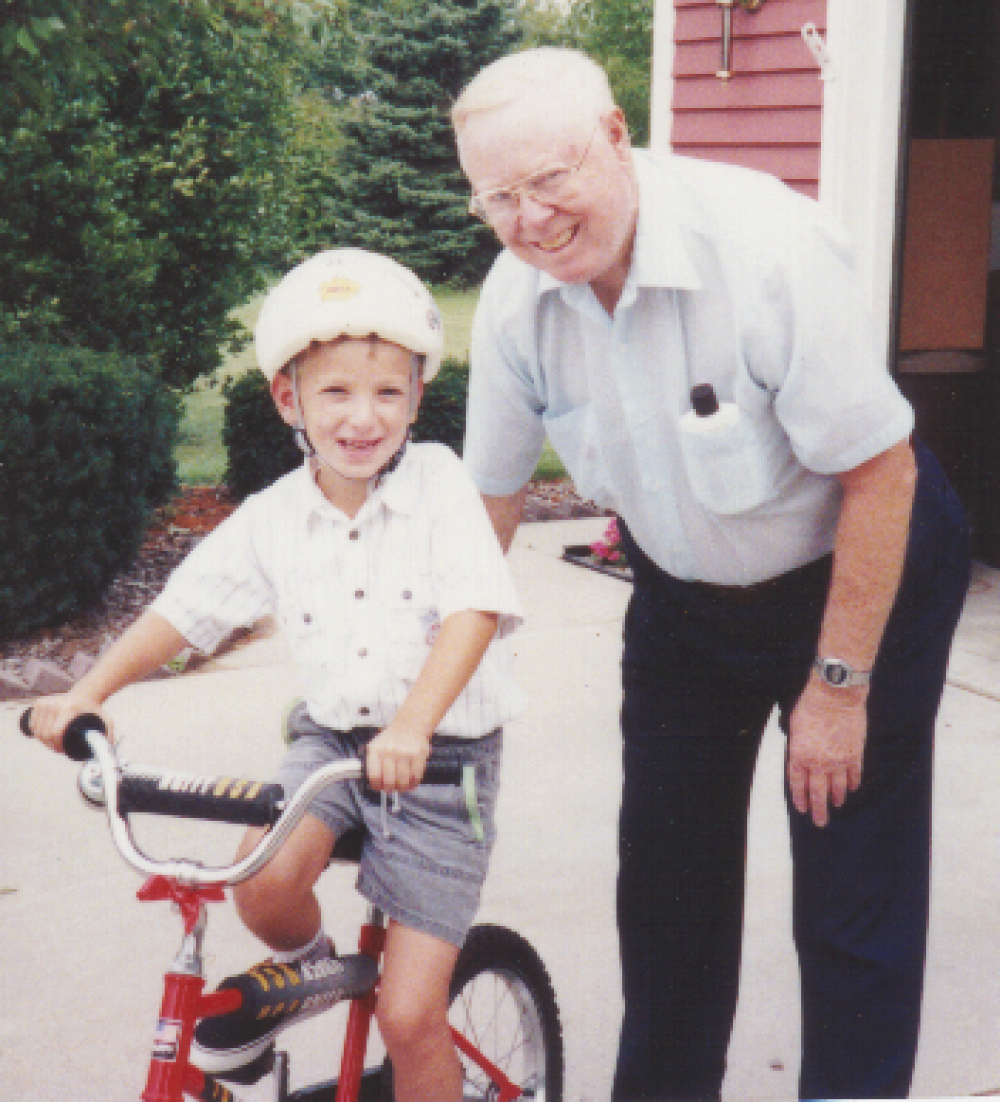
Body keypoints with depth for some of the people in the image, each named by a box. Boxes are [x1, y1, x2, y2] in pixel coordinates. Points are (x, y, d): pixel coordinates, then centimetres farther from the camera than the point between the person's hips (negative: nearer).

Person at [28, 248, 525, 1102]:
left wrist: (411, 726, -38)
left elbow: (475, 611, -24)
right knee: (265, 884, -24)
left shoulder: (440, 484, -12)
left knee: (409, 1016, -7)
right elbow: (184, 607, 5)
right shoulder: (273, 519, 0)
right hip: (332, 737, 4)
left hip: (439, 757, -3)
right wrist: (92, 690, -9)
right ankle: (302, 967, 12)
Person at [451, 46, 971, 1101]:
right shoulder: (514, 299, -14)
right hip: (684, 592, 5)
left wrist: (838, 685, -19)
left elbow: (882, 473, -24)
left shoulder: (765, 244, -30)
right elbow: (490, 494, 0)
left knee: (855, 893, -3)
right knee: (665, 868, 12)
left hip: (854, 572, -4)